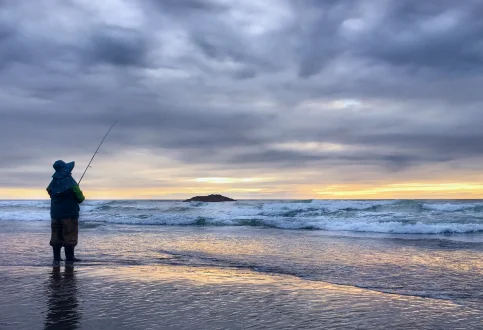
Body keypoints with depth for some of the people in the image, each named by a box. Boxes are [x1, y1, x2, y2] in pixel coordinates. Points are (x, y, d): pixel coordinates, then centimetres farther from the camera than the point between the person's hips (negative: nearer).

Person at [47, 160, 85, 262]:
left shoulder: (53, 182, 5)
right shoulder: (70, 182, -12)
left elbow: (50, 192, 17)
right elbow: (80, 198, -11)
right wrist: (81, 198, 12)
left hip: (55, 213, 6)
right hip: (69, 213, -6)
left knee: (56, 235, 10)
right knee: (70, 235, -3)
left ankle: (56, 256, 11)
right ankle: (69, 256, -3)